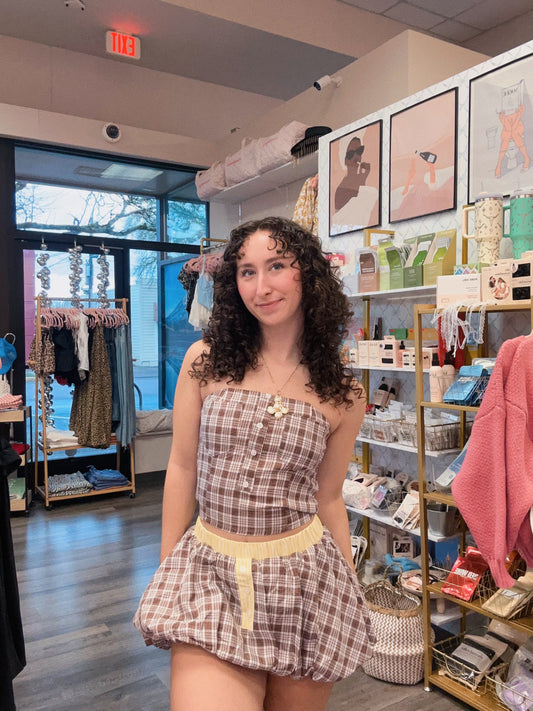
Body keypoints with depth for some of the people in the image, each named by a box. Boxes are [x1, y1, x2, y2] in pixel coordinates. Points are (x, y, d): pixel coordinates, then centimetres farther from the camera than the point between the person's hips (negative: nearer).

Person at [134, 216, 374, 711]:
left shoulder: (342, 396, -1)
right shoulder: (205, 361, -4)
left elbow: (328, 500, 8)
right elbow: (182, 469, 3)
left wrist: (352, 592, 13)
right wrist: (164, 571, 8)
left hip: (303, 577, 1)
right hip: (210, 573, 0)